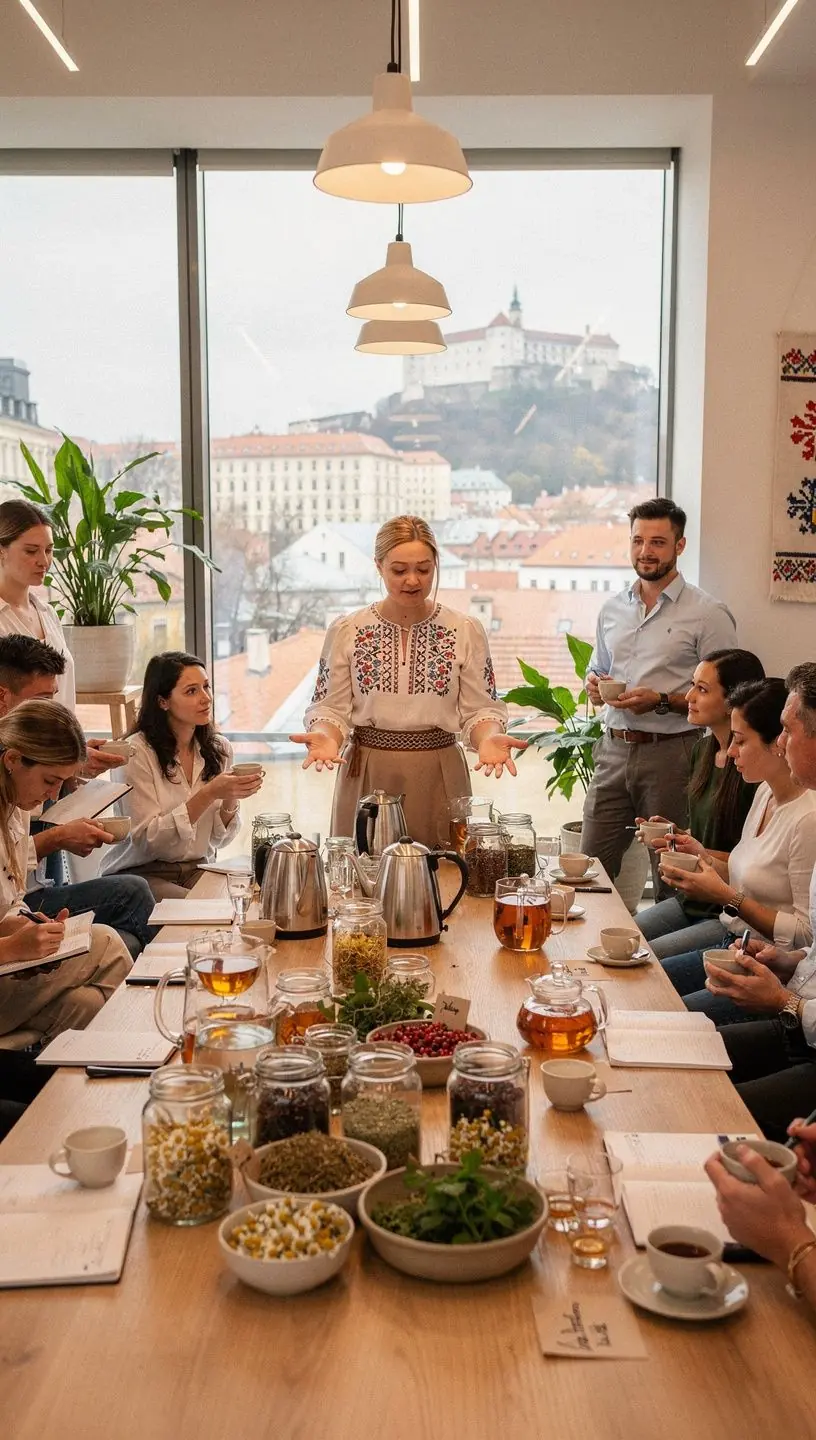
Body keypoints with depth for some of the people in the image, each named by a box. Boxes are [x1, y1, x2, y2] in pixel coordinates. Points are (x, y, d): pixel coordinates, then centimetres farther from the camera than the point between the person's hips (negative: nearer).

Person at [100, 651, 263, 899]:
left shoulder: (219, 748, 4)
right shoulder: (137, 751, -14)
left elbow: (218, 839, 5)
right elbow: (147, 839, -18)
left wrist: (231, 798, -16)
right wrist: (209, 794, -26)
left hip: (198, 869, 5)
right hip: (141, 872, -5)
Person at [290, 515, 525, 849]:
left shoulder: (465, 631, 1)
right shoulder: (346, 632, 1)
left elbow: (480, 710, 1)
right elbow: (330, 708, 0)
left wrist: (488, 739, -20)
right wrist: (325, 736, -21)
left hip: (438, 779, 0)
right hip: (367, 777, 0)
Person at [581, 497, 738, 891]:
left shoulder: (708, 614, -4)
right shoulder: (612, 609, 14)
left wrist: (662, 701, -17)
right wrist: (594, 686, 3)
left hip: (670, 754, -5)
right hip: (614, 751, 5)